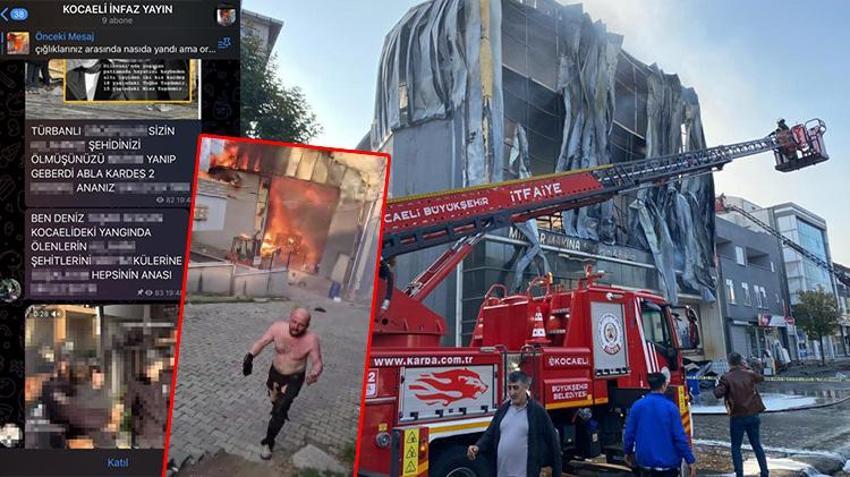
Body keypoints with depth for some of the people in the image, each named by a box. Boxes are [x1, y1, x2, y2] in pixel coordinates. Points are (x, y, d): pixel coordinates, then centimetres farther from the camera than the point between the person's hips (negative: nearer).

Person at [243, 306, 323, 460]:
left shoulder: (311, 339, -29)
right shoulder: (278, 327, -24)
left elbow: (317, 362, -21)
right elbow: (262, 342, -13)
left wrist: (314, 374, -42)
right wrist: (250, 356, -31)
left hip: (294, 379, -4)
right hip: (275, 372, 4)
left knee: (279, 412, -11)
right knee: (274, 400, 30)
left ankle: (268, 442, 10)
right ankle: (281, 409, 65)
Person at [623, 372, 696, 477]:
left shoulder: (637, 406, -5)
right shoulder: (670, 407, -13)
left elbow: (629, 432, -1)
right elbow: (680, 437, -14)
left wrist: (627, 452, 15)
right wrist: (690, 460, -6)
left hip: (645, 461, 3)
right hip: (667, 462, -2)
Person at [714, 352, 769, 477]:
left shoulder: (726, 378, -12)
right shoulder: (749, 374, 1)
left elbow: (718, 394, -19)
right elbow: (761, 378, 22)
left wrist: (718, 386, 1)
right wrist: (748, 367, 29)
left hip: (737, 417, -4)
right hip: (753, 415, 4)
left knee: (736, 447, 8)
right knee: (757, 445, 16)